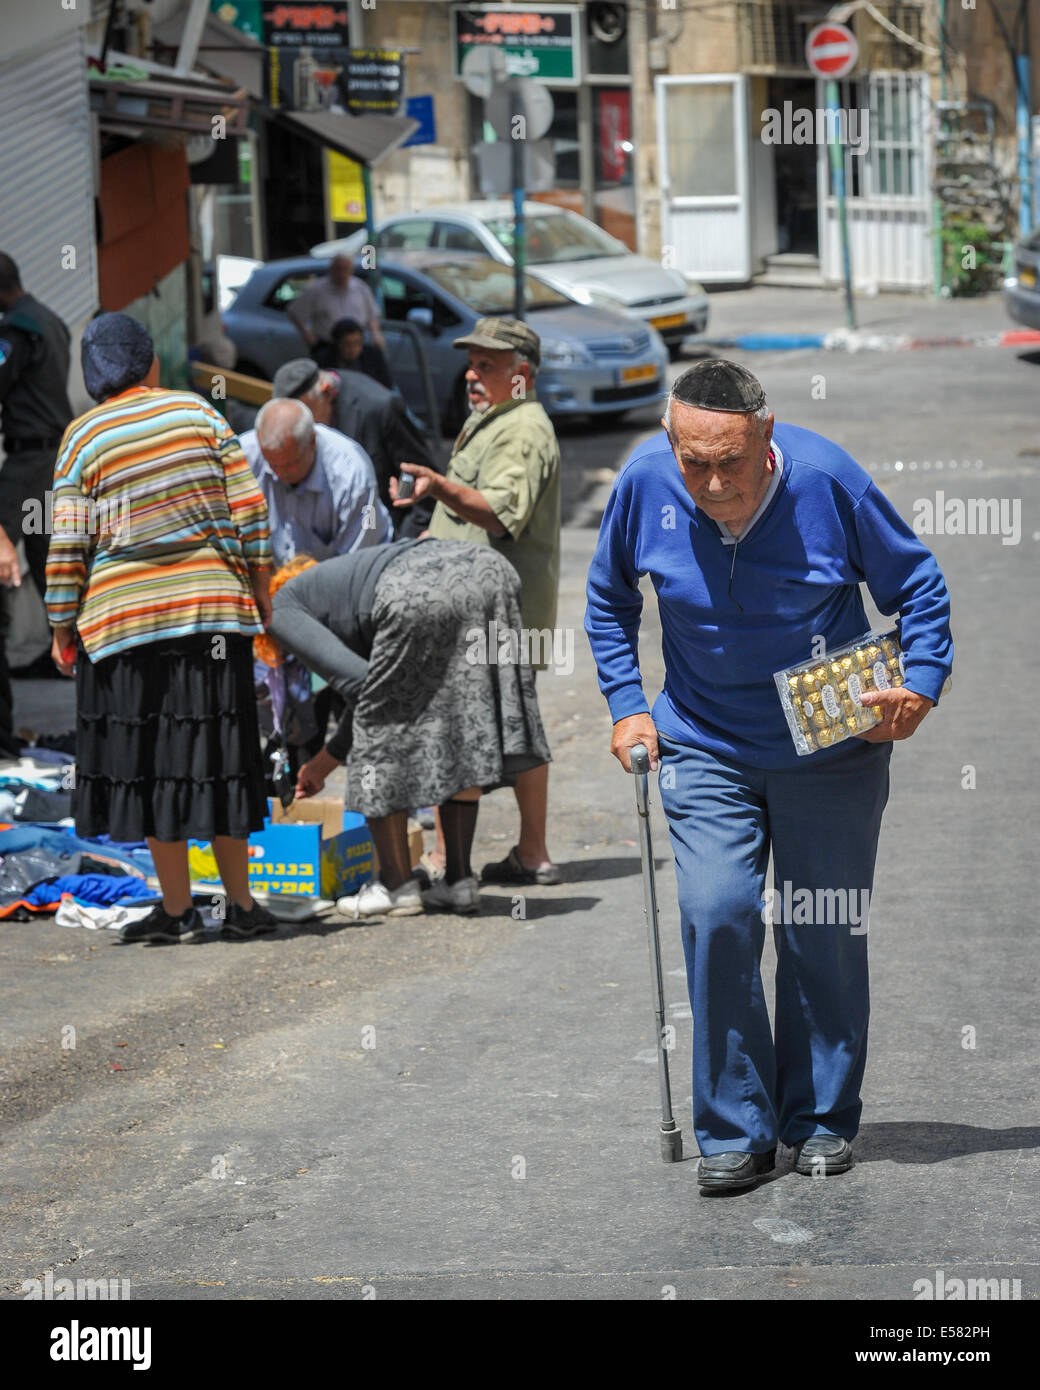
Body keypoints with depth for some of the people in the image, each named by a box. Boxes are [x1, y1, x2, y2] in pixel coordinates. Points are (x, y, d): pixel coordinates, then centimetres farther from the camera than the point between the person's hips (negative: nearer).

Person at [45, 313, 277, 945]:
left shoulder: (82, 438, -1)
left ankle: (178, 908, 6)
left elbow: (67, 549, -3)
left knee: (148, 763, 5)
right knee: (216, 756, 8)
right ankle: (241, 903, 11)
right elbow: (248, 507, 1)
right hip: (214, 607, 2)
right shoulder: (197, 412, 3)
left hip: (126, 619, -2)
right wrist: (260, 585, 10)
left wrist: (62, 629, 5)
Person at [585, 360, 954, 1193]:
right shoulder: (646, 483, -11)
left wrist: (921, 686, -15)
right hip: (705, 749, 1)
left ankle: (821, 1121, 21)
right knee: (717, 917, -12)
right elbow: (610, 596, 9)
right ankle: (735, 1132, -1)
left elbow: (917, 585, -3)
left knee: (823, 932, 4)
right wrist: (626, 704, 3)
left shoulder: (826, 480, -18)